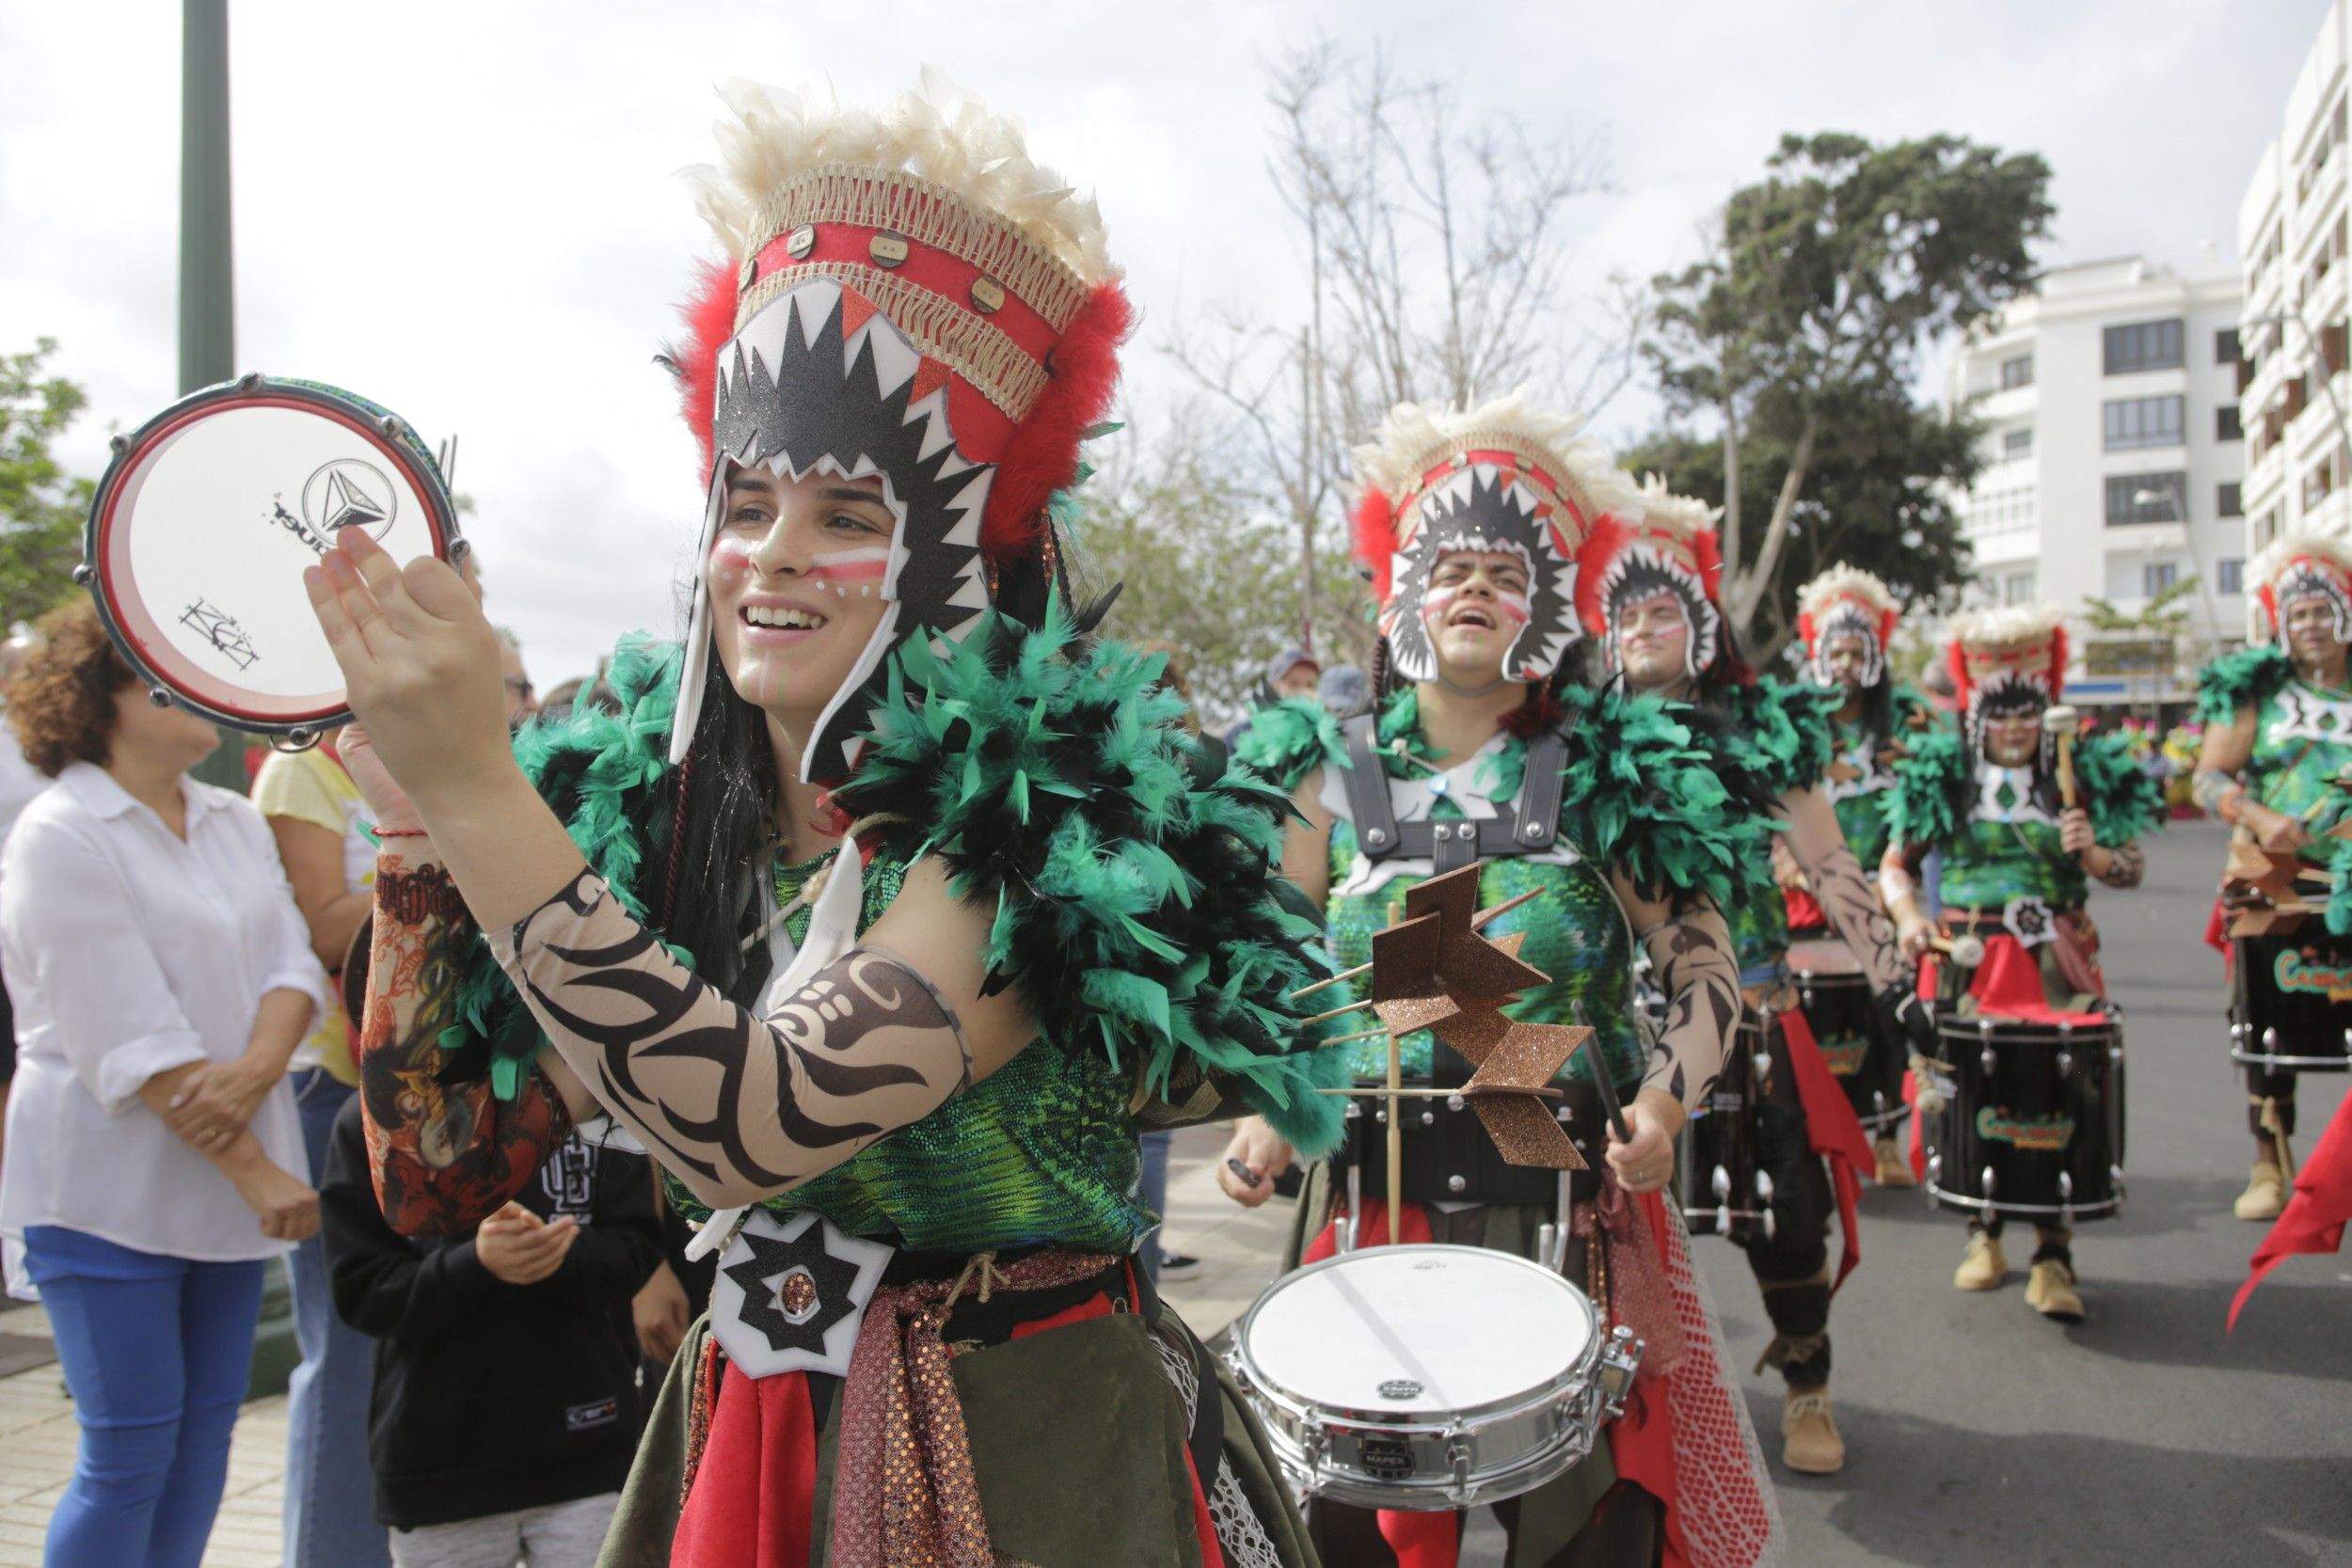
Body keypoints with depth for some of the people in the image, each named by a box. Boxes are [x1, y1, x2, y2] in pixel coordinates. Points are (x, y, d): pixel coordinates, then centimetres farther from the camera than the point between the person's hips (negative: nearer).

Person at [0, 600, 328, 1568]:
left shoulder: (235, 822, 9)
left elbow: (293, 963, 2)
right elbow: (134, 1044, -17)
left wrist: (257, 1070, -19)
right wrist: (261, 1174, -18)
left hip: (226, 1180, 6)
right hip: (111, 1188, -6)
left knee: (205, 1434, 12)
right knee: (131, 1453, 1)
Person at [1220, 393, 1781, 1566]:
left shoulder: (1605, 777, 1)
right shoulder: (1332, 780, 4)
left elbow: (1706, 969, 2)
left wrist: (1665, 1095, -15)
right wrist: (1262, 1120, -6)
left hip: (1574, 1205, -1)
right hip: (1375, 1197, 1)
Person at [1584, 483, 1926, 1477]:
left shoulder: (1761, 735, 4)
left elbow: (1828, 868, 2)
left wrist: (1890, 979, -5)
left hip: (1745, 1008, -1)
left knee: (1784, 1200, -1)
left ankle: (1807, 1391, 21)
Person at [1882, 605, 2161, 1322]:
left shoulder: (2083, 774, 4)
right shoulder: (1941, 777, 3)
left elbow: (2132, 868, 6)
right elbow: (1894, 864, 7)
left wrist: (2091, 854, -15)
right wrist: (1909, 917, -10)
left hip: (2054, 963, 0)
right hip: (1967, 961, 0)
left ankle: (2054, 1253, 0)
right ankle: (1984, 1233, 22)